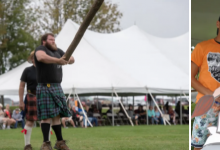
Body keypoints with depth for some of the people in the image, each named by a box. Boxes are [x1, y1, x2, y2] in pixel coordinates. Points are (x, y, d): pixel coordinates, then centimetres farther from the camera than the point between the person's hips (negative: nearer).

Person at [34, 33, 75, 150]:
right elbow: (41, 57, -28)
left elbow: (71, 59, 15)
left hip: (57, 88, 7)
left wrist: (69, 59, -10)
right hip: (45, 88, -7)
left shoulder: (58, 51, 18)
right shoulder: (41, 49, -4)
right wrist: (57, 60, -38)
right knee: (47, 116, -11)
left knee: (57, 115, 7)